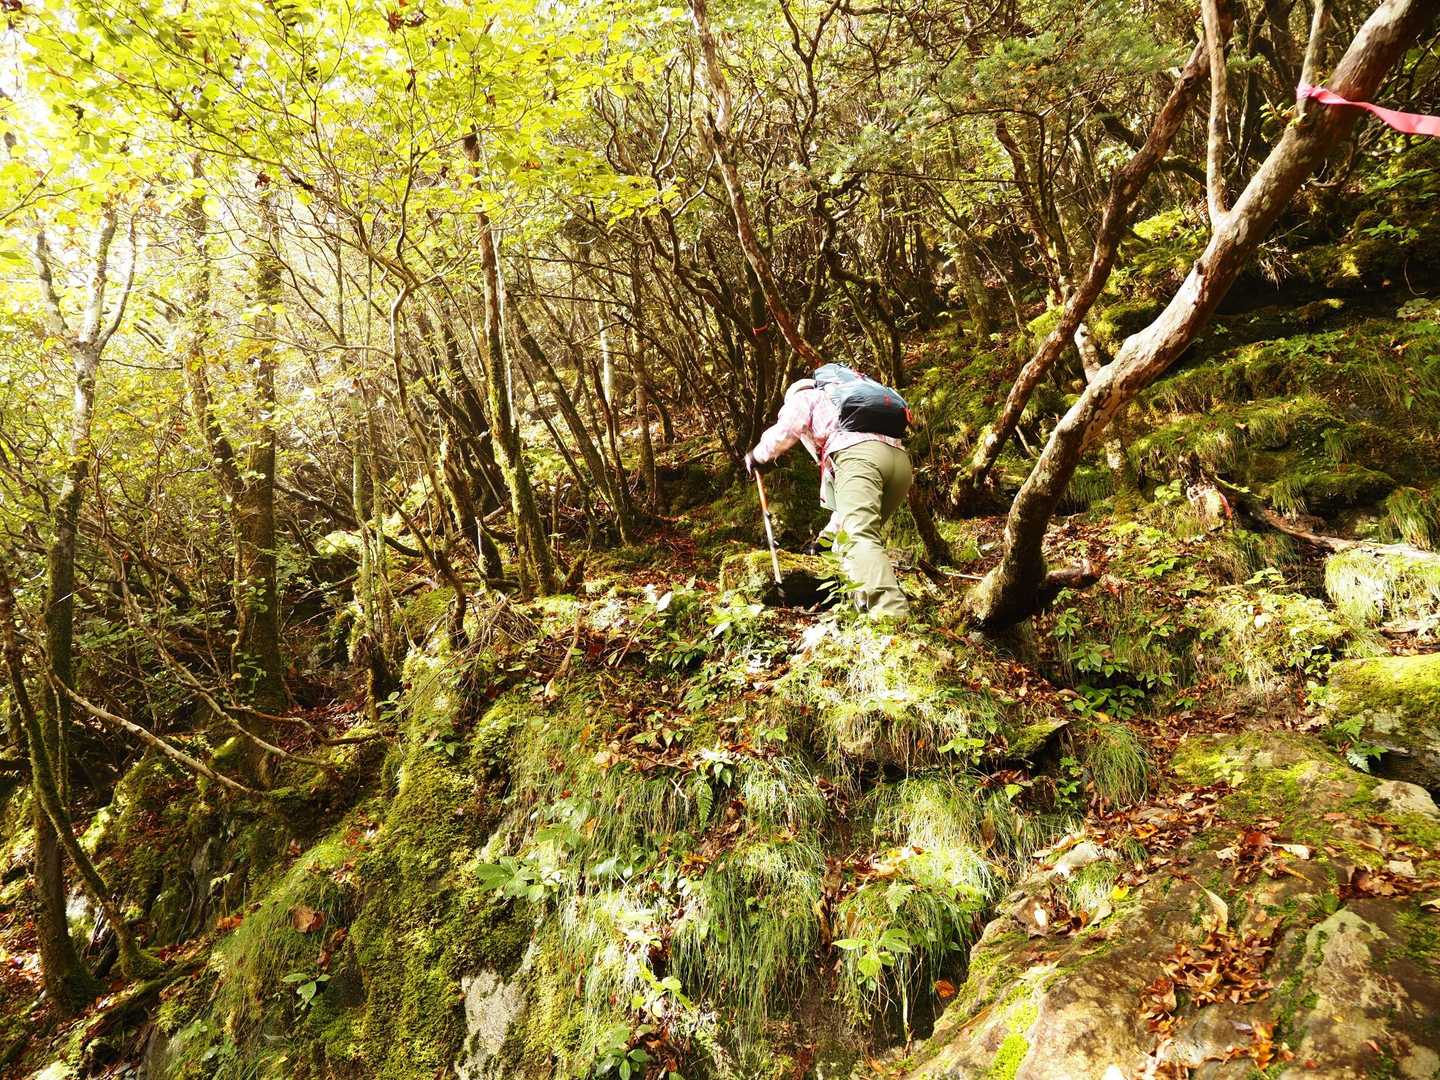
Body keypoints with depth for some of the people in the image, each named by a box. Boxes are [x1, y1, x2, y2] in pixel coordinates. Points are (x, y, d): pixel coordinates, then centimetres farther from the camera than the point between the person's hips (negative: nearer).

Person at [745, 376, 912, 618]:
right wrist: (831, 531, 45)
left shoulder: (804, 397, 27)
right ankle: (866, 604, 8)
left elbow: (784, 432, 5)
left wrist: (757, 456, 25)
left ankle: (893, 616, -40)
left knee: (859, 538, -21)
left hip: (859, 456, -8)